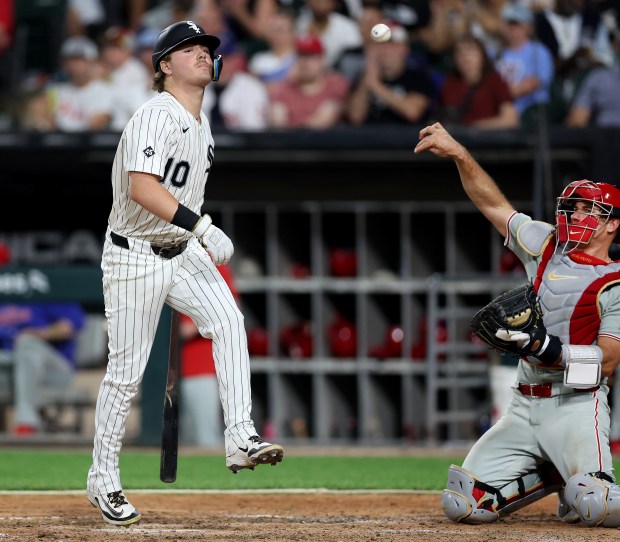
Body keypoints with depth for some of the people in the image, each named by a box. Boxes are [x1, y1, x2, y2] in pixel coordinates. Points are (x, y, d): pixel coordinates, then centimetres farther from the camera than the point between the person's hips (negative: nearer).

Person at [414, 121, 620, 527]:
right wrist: (460, 154, 9)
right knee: (462, 505, -6)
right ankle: (552, 477, 16)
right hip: (524, 409, 6)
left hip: (576, 406, -6)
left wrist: (545, 347, -25)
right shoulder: (548, 246, 13)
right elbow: (494, 204, 19)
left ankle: (578, 489, 9)